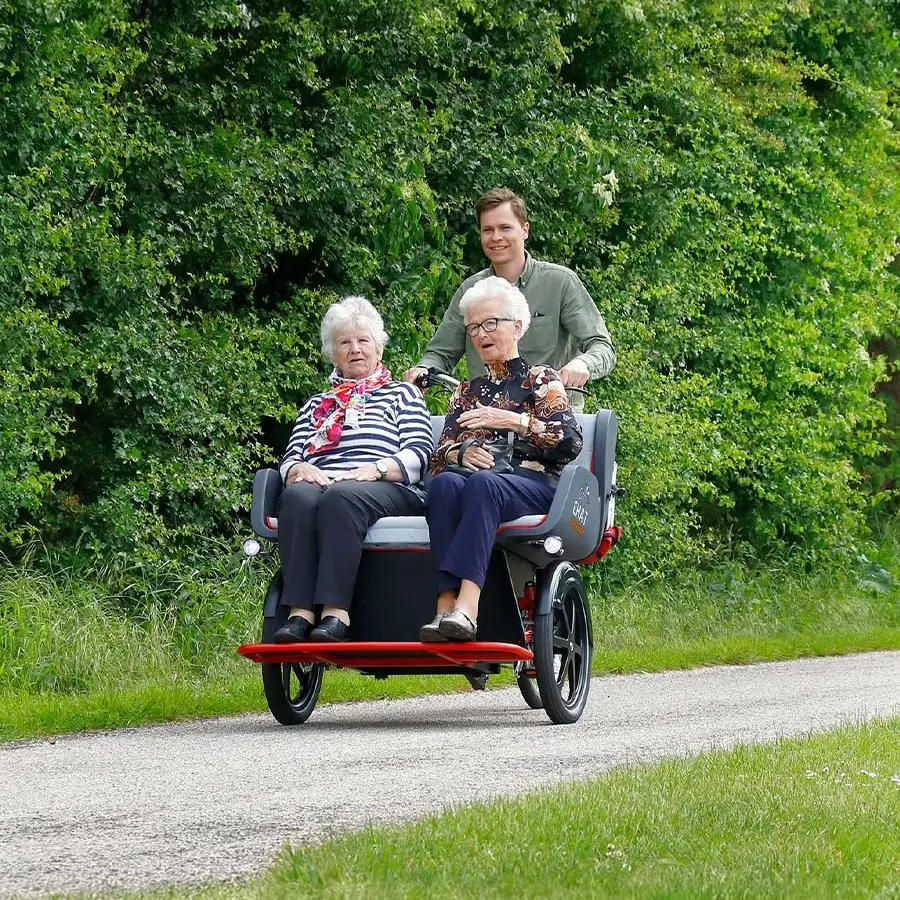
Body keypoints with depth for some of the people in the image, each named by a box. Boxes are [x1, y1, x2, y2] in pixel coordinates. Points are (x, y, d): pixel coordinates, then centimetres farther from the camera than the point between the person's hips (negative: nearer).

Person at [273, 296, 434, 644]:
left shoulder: (402, 394, 23)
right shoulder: (316, 405, 33)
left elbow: (420, 453, 6)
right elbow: (289, 459, 20)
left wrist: (374, 469, -12)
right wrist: (301, 470, -6)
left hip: (387, 490, -3)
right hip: (319, 482, 3)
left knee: (342, 496, -38)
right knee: (298, 495, -35)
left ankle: (335, 613, -50)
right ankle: (300, 612, -46)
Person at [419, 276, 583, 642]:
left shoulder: (541, 381, 18)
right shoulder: (467, 392, 30)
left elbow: (570, 442, 1)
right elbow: (438, 454, 19)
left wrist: (511, 420, -9)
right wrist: (460, 452, -5)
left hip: (533, 483, -3)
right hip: (474, 479, 3)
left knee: (482, 484, -39)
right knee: (445, 483, -35)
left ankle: (465, 607, -58)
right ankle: (446, 606, -50)